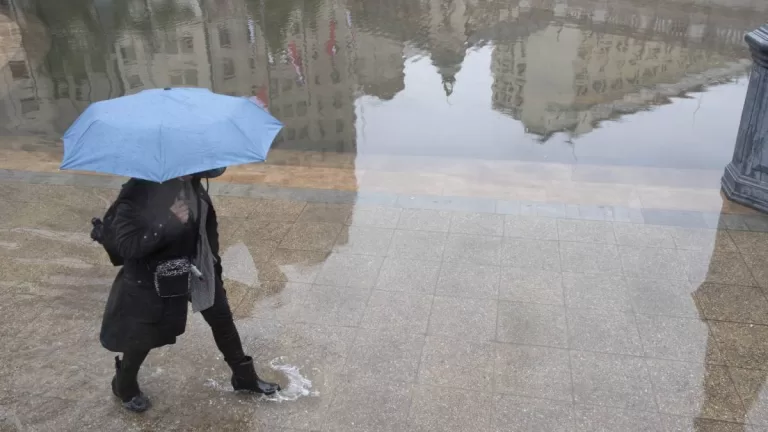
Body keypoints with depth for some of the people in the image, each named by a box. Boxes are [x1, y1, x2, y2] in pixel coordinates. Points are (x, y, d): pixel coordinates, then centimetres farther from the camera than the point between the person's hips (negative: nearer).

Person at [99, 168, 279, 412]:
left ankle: (244, 377, 39)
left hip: (197, 266, 6)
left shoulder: (189, 179, -14)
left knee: (222, 319, 17)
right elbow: (125, 246, -32)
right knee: (143, 338, 11)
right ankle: (124, 386, 43)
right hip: (154, 278, -5)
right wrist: (168, 223, -43)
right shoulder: (136, 194, -30)